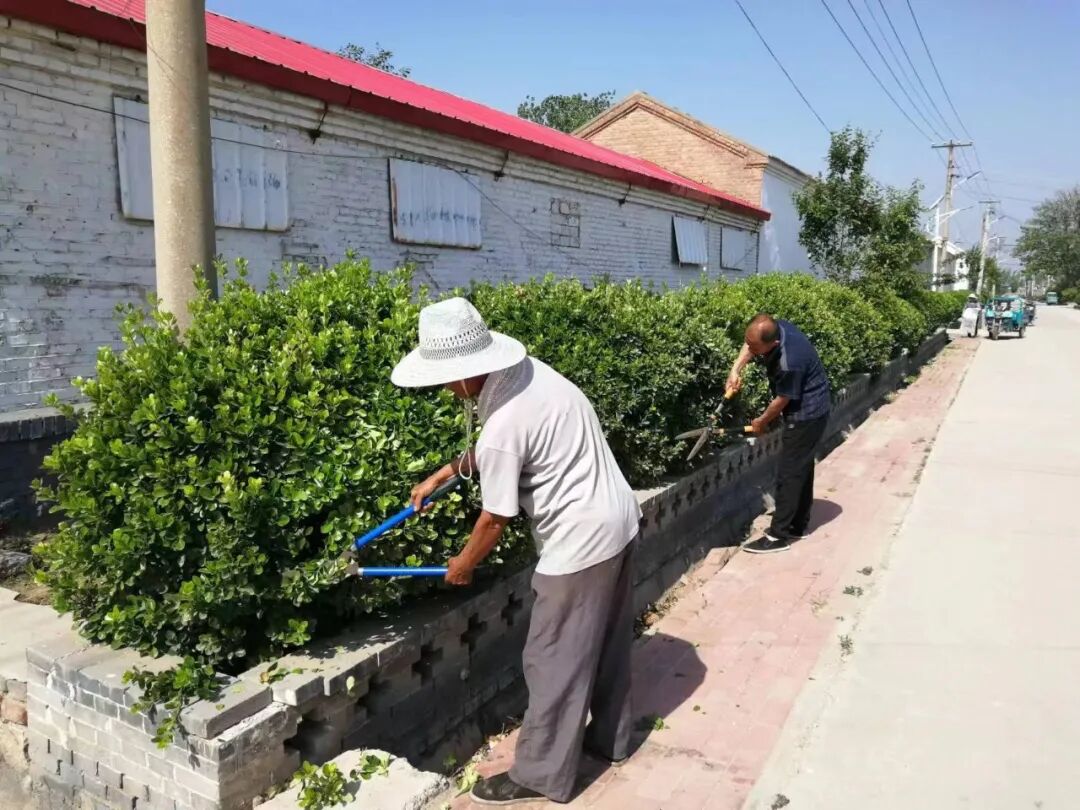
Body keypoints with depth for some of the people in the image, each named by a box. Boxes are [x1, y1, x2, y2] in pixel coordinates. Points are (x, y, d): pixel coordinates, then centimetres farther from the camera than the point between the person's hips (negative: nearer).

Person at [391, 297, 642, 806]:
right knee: (606, 643, 24)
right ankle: (610, 738, 43)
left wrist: (462, 566, 4)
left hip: (580, 541, -9)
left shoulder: (504, 426, -27)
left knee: (555, 660, 7)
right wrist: (443, 475, 19)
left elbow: (495, 519, -14)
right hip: (618, 519, 9)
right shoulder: (525, 370, -1)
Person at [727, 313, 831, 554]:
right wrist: (736, 368, -5)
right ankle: (798, 525, 29)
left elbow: (782, 400, -20)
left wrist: (762, 422, -3)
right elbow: (750, 346, 10)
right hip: (811, 410, 9)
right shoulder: (775, 327, -11)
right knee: (802, 469, 17)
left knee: (788, 473, -5)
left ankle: (779, 536, 2)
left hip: (806, 415, -9)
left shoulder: (789, 363, -35)